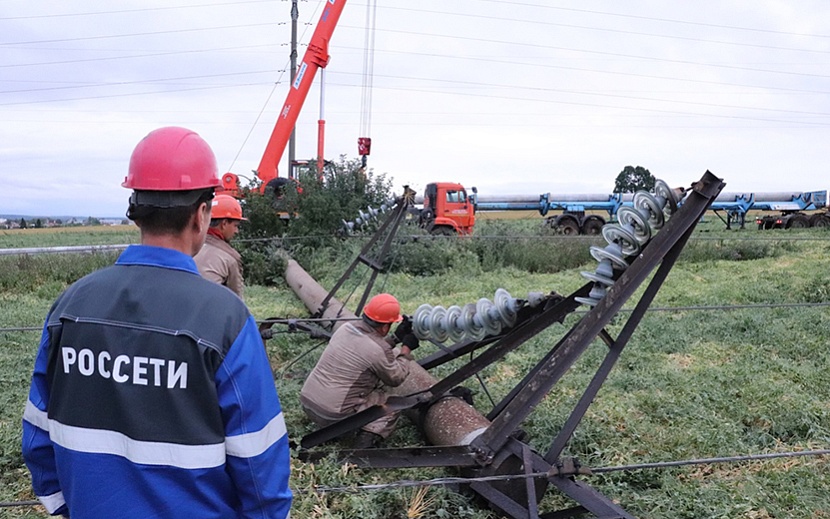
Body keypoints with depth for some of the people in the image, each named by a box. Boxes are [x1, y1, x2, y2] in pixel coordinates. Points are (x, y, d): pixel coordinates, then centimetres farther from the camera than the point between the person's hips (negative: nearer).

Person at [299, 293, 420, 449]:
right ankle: (364, 443, -10)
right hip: (333, 416, -7)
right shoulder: (379, 350, -18)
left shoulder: (346, 327, 2)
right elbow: (396, 378, 0)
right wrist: (406, 349, 10)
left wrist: (396, 338, 19)